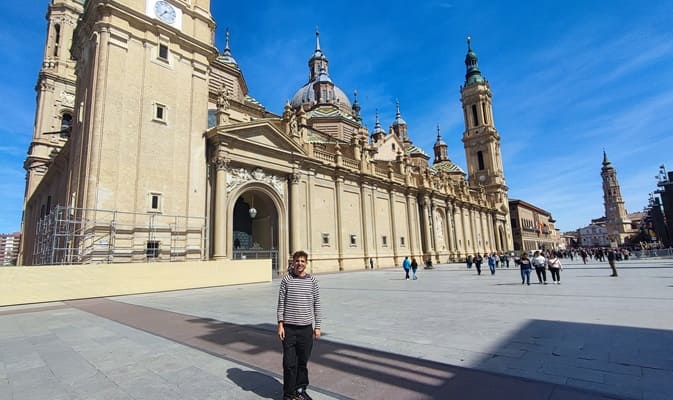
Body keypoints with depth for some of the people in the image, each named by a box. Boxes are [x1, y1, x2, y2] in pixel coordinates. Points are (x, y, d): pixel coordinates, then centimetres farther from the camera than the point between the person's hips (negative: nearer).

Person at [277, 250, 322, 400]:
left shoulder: (312, 280, 2)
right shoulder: (286, 279, -1)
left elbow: (317, 305, 5)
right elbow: (281, 302, 1)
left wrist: (317, 327, 4)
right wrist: (280, 324, -4)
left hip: (306, 328, 1)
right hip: (289, 328, -1)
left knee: (303, 362, 12)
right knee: (289, 363, 4)